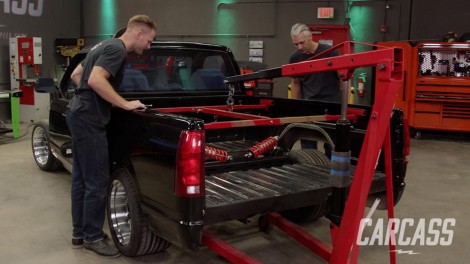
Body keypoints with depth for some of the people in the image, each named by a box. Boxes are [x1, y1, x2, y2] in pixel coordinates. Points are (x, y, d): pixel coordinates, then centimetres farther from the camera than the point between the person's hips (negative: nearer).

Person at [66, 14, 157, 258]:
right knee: (97, 182, -3)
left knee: (81, 178, 15)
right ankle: (93, 238, 9)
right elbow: (96, 80, -27)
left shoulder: (106, 45, 17)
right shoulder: (117, 49, -14)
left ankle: (80, 233, 24)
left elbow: (76, 75, 24)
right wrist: (126, 104, -21)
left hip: (79, 113, 11)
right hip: (89, 119, -11)